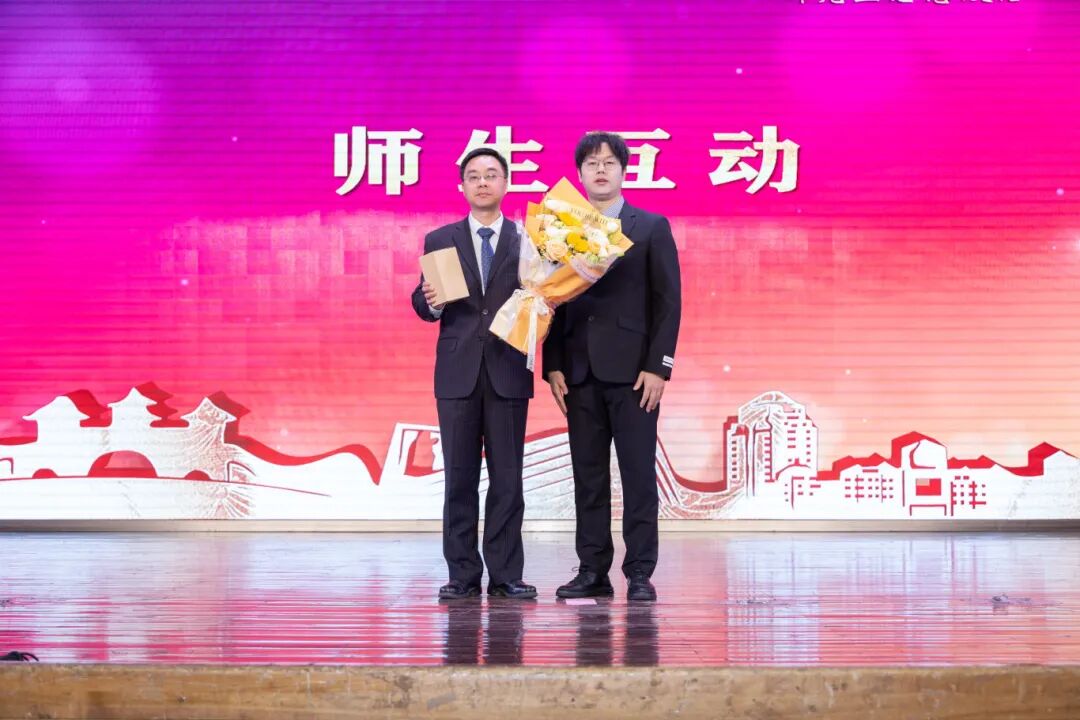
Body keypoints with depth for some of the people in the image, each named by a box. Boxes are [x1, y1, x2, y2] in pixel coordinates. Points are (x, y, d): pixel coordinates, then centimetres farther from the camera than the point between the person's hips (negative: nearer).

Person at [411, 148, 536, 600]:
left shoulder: (527, 241, 8)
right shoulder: (439, 241, 10)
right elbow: (426, 307, 7)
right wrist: (428, 300, -15)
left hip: (508, 372, 0)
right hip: (458, 372, 1)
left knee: (507, 478, 2)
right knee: (459, 478, 3)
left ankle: (506, 575, 7)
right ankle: (463, 575, 8)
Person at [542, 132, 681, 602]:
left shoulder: (652, 228, 5)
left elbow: (668, 301, -1)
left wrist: (658, 366, -9)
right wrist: (553, 366, 1)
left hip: (632, 369, -3)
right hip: (580, 371, 3)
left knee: (638, 474, -2)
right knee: (588, 476, 5)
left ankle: (639, 573, 2)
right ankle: (592, 571, 11)